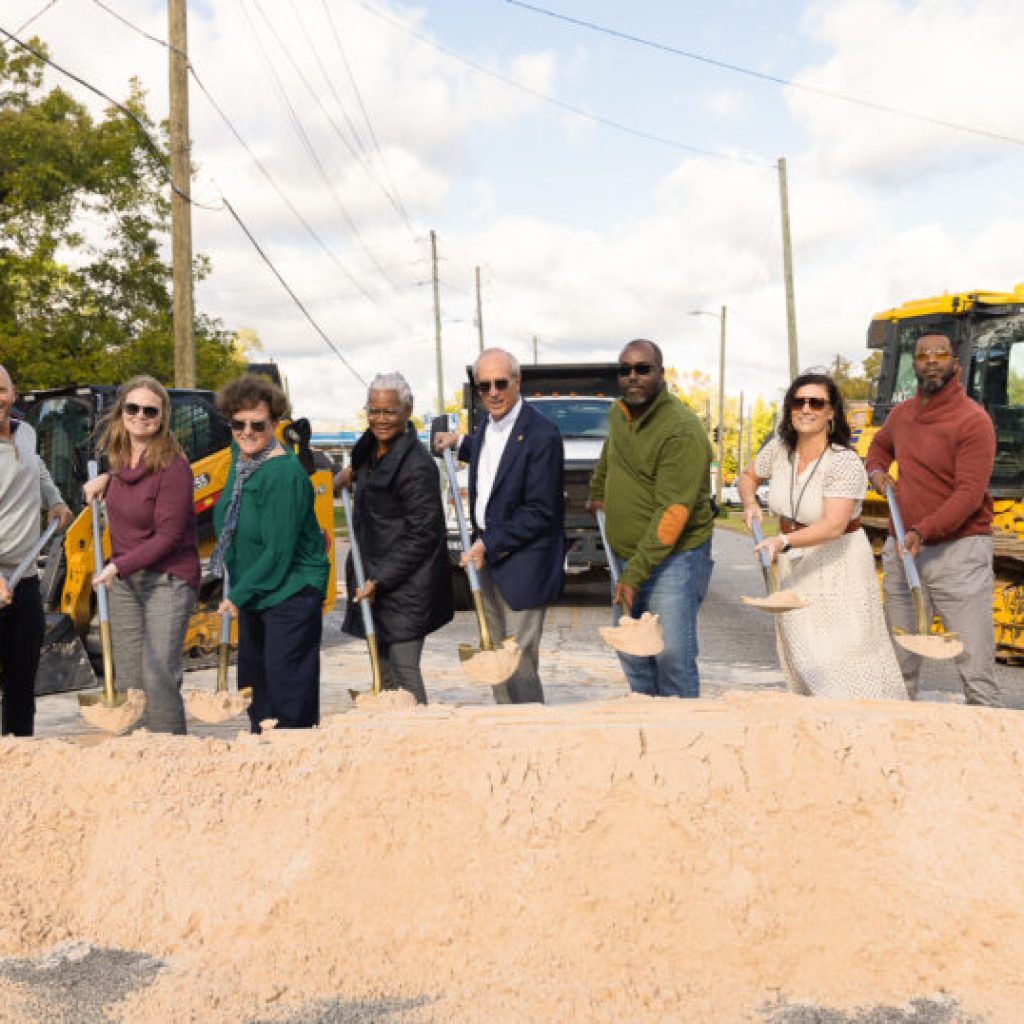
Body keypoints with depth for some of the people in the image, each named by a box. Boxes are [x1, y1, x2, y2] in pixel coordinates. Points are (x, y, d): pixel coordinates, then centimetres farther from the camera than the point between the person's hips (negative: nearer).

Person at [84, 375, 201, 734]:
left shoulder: (173, 466, -18)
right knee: (128, 679, 10)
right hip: (123, 578, 8)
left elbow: (167, 536, -18)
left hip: (167, 578, -8)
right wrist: (106, 479, 9)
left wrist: (118, 566, -22)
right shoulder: (120, 456, 5)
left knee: (158, 676, -12)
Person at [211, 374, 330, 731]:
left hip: (291, 591, -9)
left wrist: (238, 595, -16)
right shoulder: (240, 453, 2)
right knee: (253, 677, 21)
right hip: (252, 589, 9)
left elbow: (279, 552, -24)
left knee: (287, 688, -3)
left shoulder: (284, 473, -25)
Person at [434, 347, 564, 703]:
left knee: (519, 660, -5)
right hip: (486, 556, 8)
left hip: (522, 563, -8)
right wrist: (459, 444, 22)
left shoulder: (542, 434, -19)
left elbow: (540, 512, -19)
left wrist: (490, 546, -18)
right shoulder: (487, 423, 7)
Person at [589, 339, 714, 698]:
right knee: (631, 653, 13)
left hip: (674, 557, -8)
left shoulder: (682, 430, -19)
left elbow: (673, 512, -24)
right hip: (627, 555, 8)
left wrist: (635, 573, -25)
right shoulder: (618, 414, 6)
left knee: (673, 657, -10)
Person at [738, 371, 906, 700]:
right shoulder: (779, 447, -2)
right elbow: (748, 476, 17)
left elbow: (834, 525, -30)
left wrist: (784, 542, -43)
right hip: (793, 566, 6)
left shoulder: (845, 463, -20)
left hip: (838, 564, -6)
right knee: (802, 655, 10)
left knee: (846, 656, -6)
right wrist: (750, 503, -4)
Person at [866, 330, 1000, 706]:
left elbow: (969, 494, -17)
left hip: (957, 552, -6)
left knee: (976, 671, -7)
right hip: (901, 552, 6)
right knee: (899, 666, 12)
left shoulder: (972, 420, -10)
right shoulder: (901, 414, 11)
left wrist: (923, 531, -28)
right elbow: (881, 444, 35)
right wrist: (876, 470, 13)